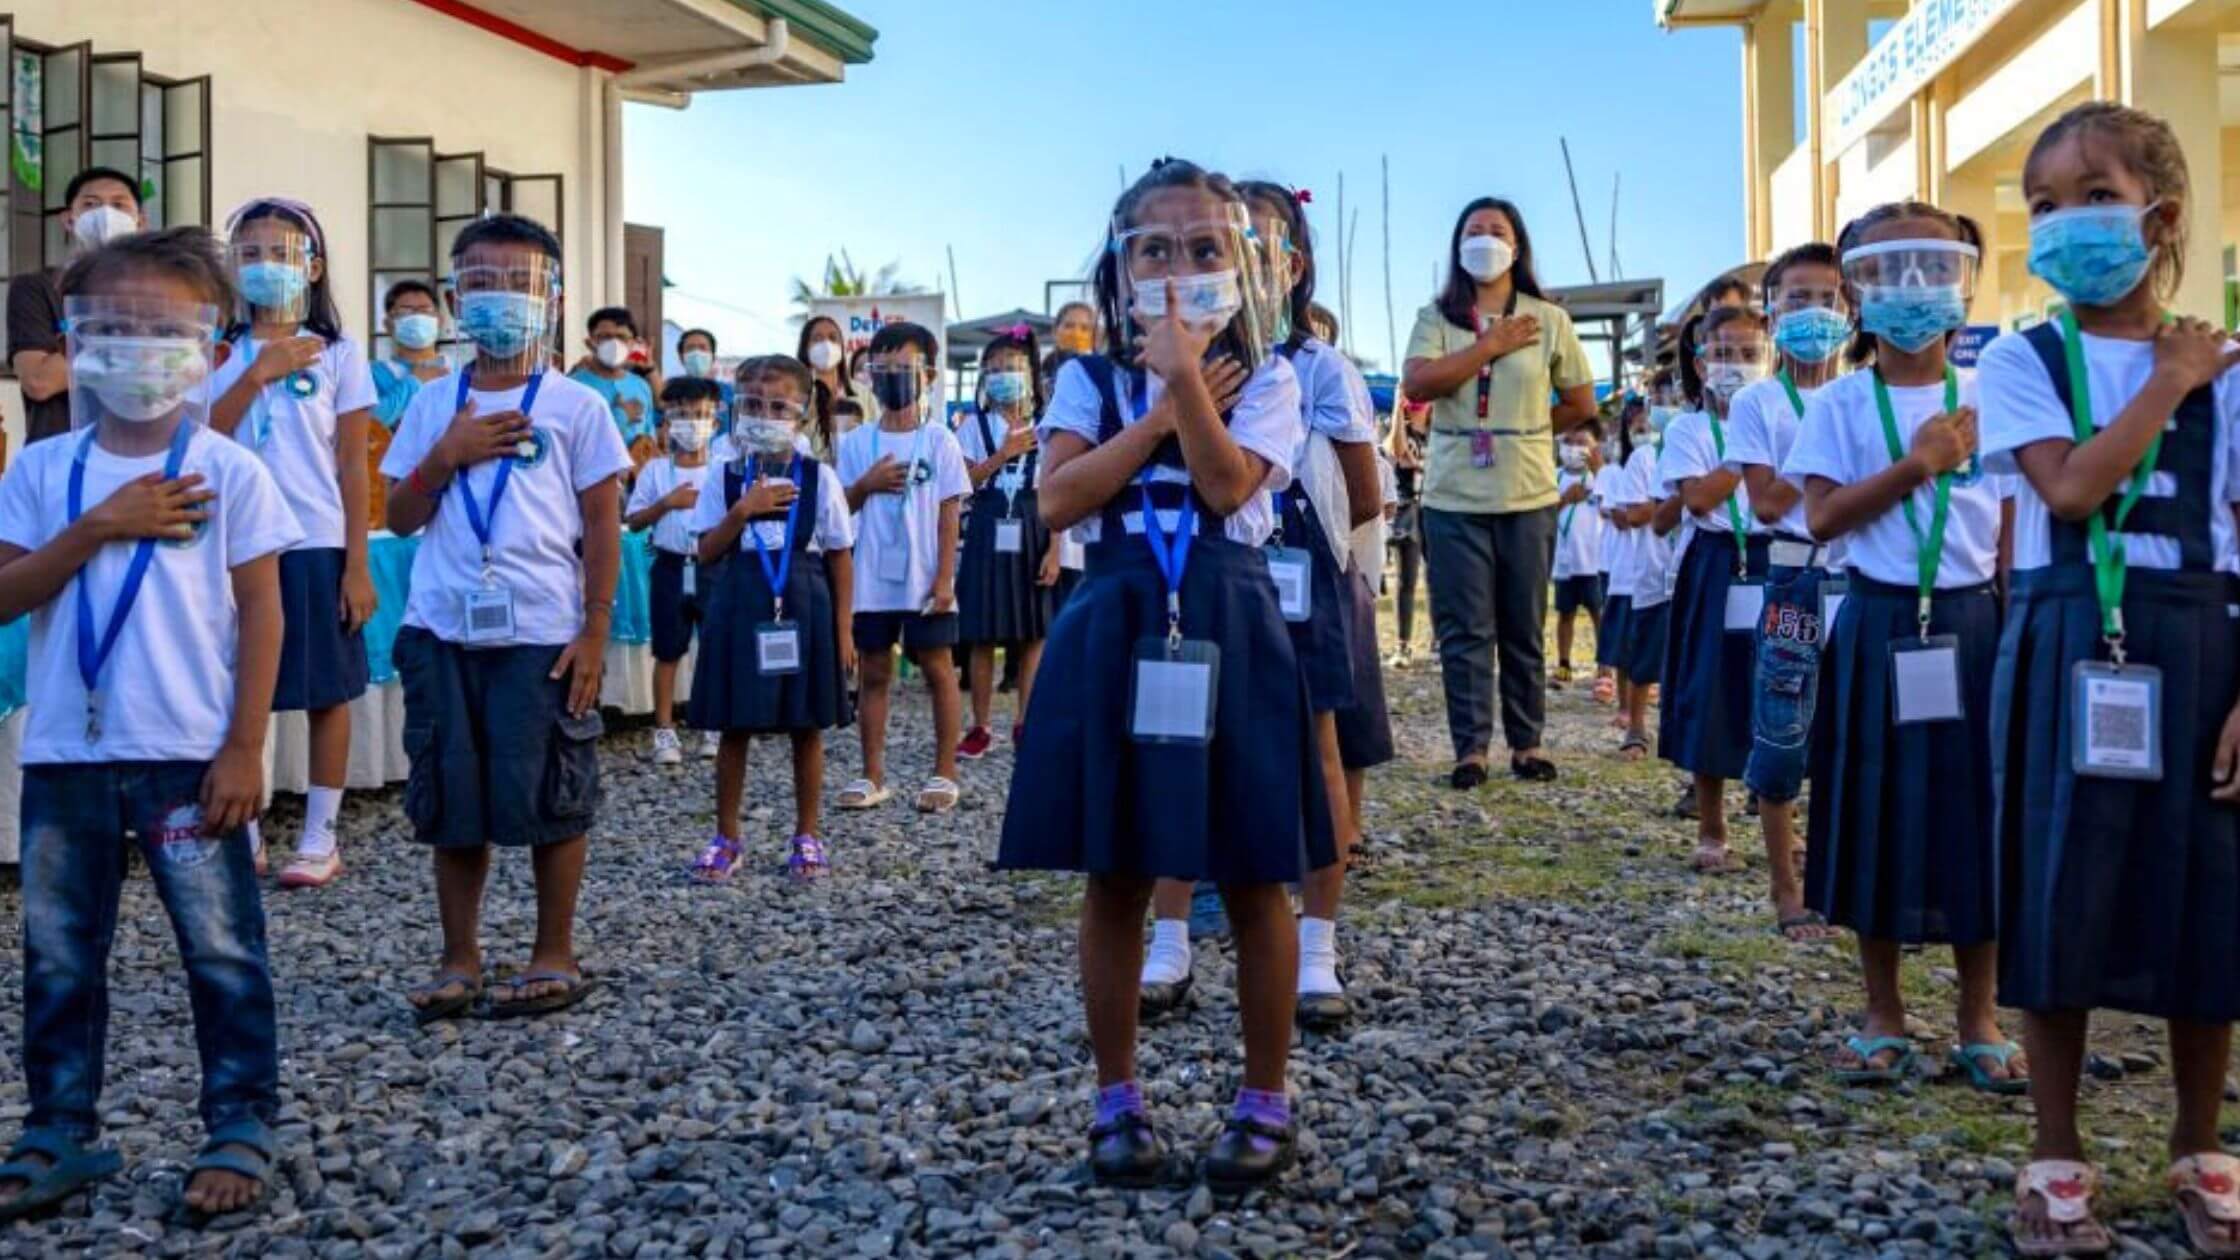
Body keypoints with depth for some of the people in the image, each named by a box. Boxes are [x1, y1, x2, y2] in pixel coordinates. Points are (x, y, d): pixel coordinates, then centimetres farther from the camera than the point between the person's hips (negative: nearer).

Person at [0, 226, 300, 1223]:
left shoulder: (229, 472, -4)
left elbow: (260, 614, -4)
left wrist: (244, 749, -8)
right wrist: (97, 528, -15)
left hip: (189, 755, -3)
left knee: (221, 949, 4)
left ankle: (241, 1129, 15)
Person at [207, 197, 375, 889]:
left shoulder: (338, 353, 2)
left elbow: (353, 464, -1)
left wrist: (357, 563, -6)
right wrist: (259, 373, -15)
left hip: (316, 544, -2)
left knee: (327, 691, 4)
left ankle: (321, 835, 13)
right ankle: (243, 832, 17)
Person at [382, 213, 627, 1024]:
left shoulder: (574, 406, 0)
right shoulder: (433, 406, 9)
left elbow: (603, 524, 0)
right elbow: (399, 518, 9)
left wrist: (595, 631, -6)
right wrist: (446, 455, -8)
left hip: (543, 634, -3)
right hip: (444, 632, 3)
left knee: (548, 798, 4)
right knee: (452, 800, 8)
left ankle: (555, 957, 18)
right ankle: (459, 959, 21)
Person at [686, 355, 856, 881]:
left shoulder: (819, 477, 0)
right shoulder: (727, 477, 3)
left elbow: (840, 557, 2)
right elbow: (707, 551, 0)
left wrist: (842, 630, -1)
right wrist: (744, 510, -14)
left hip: (803, 606, -1)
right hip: (742, 609, 1)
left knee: (807, 728, 6)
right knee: (734, 728, 6)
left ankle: (807, 836, 19)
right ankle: (726, 837, 17)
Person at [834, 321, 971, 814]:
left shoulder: (939, 440, -2)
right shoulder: (858, 442, 5)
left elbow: (949, 513, -4)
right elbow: (842, 506, 8)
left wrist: (944, 578, -10)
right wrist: (866, 484, -13)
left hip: (925, 580, -3)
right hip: (872, 580, 3)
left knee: (938, 668, 4)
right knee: (873, 672, 7)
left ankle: (945, 774, 11)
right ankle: (873, 776, 15)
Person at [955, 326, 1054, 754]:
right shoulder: (974, 425, 4)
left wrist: (1054, 549, -6)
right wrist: (1005, 453, -11)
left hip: (1032, 534, 1)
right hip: (988, 532, -1)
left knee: (1033, 633, 4)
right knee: (983, 636, 1)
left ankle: (1025, 723, 14)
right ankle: (980, 727, 10)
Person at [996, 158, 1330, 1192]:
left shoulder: (1263, 379, 2)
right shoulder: (1090, 379, 7)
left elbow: (1227, 486, -15)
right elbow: (1058, 499, -9)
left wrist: (1184, 378, -17)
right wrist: (1166, 410, -9)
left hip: (1229, 630, -1)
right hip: (1115, 631, 2)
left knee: (1253, 882, 4)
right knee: (1114, 881, 7)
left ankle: (1264, 1102, 19)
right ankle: (1117, 1099, 21)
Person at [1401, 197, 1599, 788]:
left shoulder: (1548, 320, 5)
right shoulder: (1436, 318, 4)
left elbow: (1582, 404, 11)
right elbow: (1417, 384, -14)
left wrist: (1529, 432, 8)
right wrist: (1490, 345, -11)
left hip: (1528, 494, 1)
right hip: (1453, 495, 0)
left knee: (1524, 627, 7)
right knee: (1464, 628, 0)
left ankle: (1527, 742, 17)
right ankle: (1472, 747, 5)